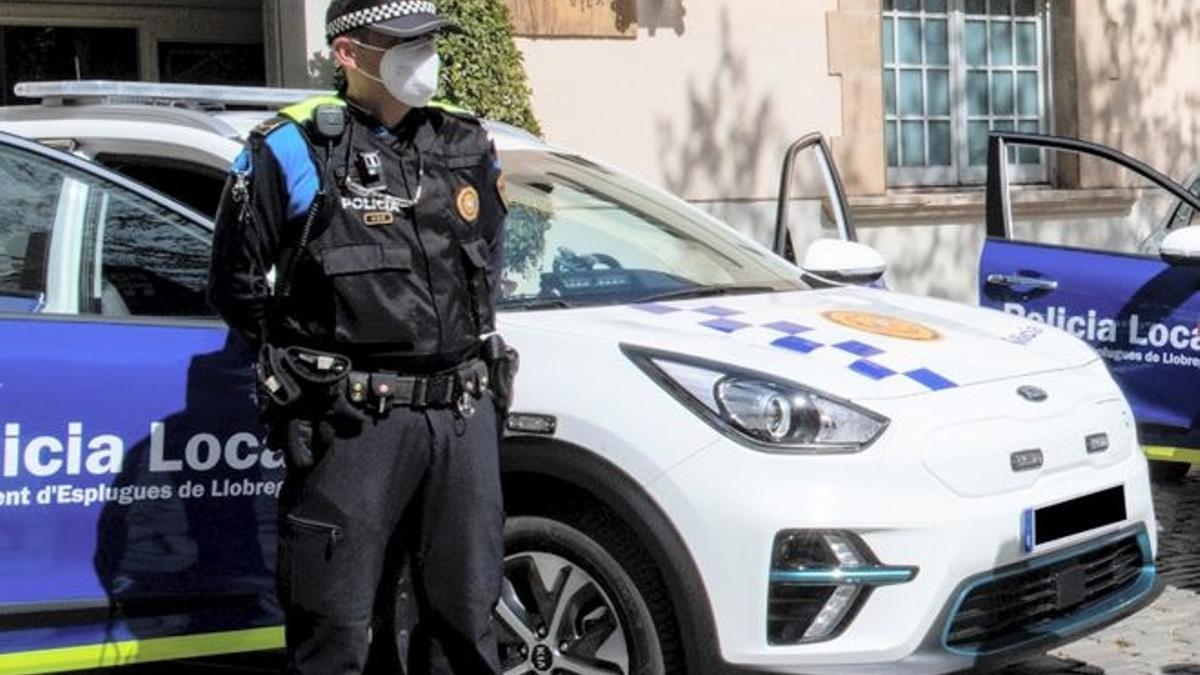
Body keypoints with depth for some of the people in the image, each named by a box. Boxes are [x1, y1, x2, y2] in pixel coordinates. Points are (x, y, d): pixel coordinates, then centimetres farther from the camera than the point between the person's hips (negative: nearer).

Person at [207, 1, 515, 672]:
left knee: (465, 617, 14)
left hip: (464, 415, 5)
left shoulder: (468, 146, 11)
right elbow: (234, 284, 3)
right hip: (351, 423, -5)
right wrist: (306, 354, 8)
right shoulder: (293, 151, -4)